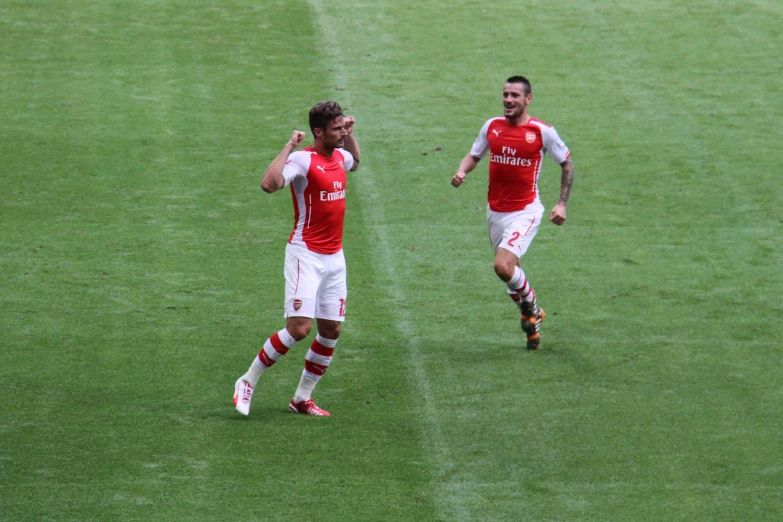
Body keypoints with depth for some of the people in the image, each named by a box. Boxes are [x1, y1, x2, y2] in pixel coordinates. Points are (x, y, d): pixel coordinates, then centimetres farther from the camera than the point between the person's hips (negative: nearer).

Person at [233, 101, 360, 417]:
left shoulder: (339, 157, 9)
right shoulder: (303, 160, -14)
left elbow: (354, 162, 37)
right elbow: (269, 184, -34)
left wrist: (351, 134, 21)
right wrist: (289, 147, -27)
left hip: (334, 257, 8)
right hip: (306, 254, -8)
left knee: (331, 330, 6)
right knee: (299, 328, -16)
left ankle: (302, 398, 17)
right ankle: (248, 382, 0)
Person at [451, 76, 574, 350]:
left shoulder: (542, 131, -9)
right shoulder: (492, 126, 2)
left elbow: (567, 163, 3)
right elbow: (474, 155, 15)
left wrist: (562, 203, -2)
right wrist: (461, 172, -8)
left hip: (525, 211, -5)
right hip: (495, 212, 5)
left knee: (503, 267, -22)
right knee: (509, 269, 12)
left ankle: (531, 307, 7)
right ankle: (532, 321, 34)